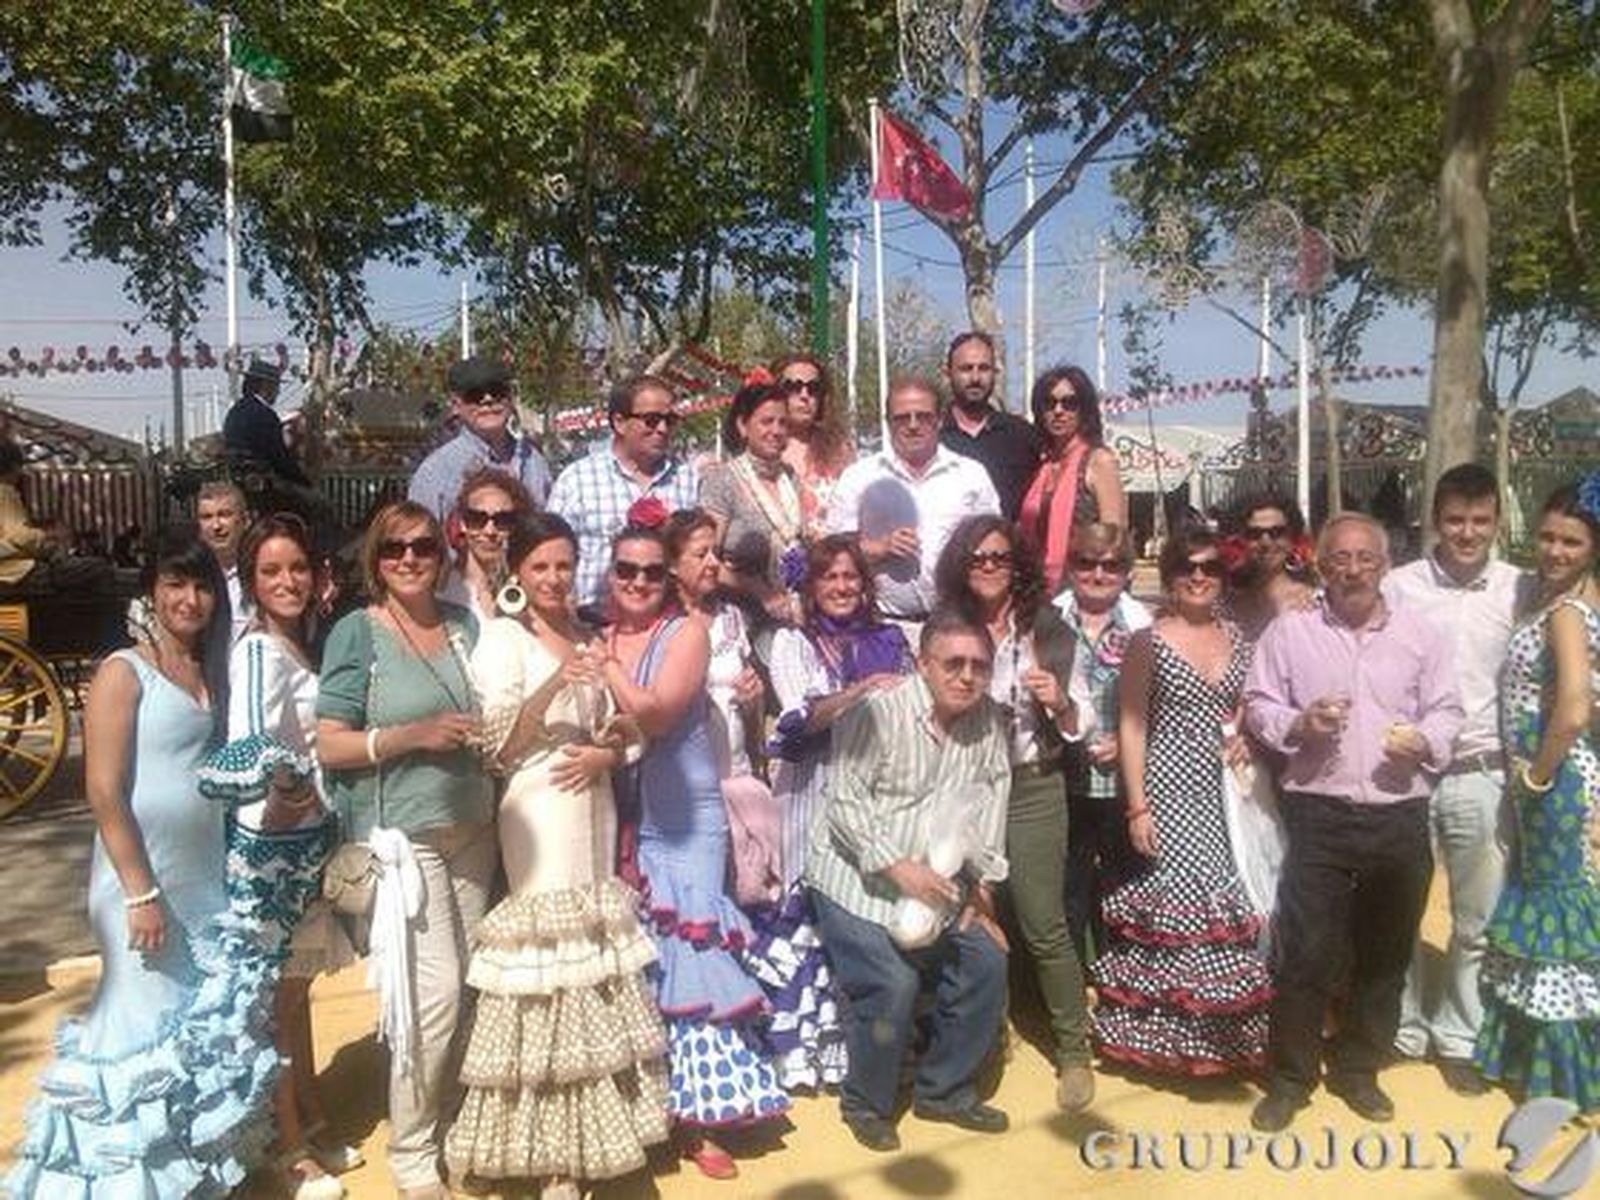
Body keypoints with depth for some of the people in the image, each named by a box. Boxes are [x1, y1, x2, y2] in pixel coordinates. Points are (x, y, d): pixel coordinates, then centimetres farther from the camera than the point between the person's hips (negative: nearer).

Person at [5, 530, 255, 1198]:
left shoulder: (216, 674, 10)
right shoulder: (124, 672, -9)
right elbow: (104, 792, -14)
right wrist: (140, 892, -16)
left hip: (208, 875, 7)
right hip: (143, 875, -6)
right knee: (149, 1022, -1)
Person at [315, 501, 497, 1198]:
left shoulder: (463, 625, 10)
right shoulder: (357, 633, -5)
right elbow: (330, 747, -8)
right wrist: (414, 735, -18)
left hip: (471, 828, 5)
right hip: (401, 835, -5)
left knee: (469, 988, 9)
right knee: (435, 994, -7)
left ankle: (449, 1123, 30)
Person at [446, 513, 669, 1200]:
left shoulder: (587, 636, 16)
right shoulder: (501, 637, -2)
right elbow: (497, 744, -11)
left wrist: (606, 754, -6)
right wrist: (553, 683, -24)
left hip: (593, 811, 6)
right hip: (538, 816, -6)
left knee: (593, 960, 8)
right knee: (548, 947, -7)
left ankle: (581, 1132, 20)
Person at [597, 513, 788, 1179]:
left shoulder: (686, 633, -5)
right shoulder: (595, 639, 7)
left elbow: (655, 713, -17)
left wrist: (606, 666, -10)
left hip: (686, 827, -3)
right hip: (620, 825, 3)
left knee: (686, 958, -4)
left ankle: (693, 1117, 6)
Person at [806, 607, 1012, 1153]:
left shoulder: (989, 721, 1)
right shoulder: (878, 712, -18)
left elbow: (990, 800, 7)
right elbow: (846, 803, -19)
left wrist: (982, 881, 2)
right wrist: (898, 867, -25)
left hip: (938, 882, 7)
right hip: (856, 880, -6)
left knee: (986, 965, 4)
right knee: (892, 985, -17)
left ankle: (943, 1090, 25)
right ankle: (865, 1104, 9)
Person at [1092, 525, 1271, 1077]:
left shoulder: (1238, 642, 10)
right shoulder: (1148, 642, -4)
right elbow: (1131, 727, -5)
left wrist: (1247, 737, 0)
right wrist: (1137, 806, -11)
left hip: (1224, 794, 5)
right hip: (1168, 789, -5)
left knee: (1226, 905, 5)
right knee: (1167, 904, -5)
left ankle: (1222, 1033, 20)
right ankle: (1162, 1034, 11)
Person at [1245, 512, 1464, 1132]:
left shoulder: (1420, 635, 8)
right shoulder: (1289, 631, 2)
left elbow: (1446, 710, 10)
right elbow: (1258, 705, 4)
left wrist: (1424, 739, -11)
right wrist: (1297, 724, -15)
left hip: (1400, 816, 3)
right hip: (1319, 814, -3)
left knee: (1386, 953, 14)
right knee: (1307, 952, -1)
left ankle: (1357, 1069, 32)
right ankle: (1289, 1078, 16)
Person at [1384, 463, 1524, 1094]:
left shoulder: (1520, 590, 0)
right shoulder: (1399, 586, -4)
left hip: (1481, 774, 1)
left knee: (1476, 921, 11)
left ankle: (1457, 1036, 29)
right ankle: (1403, 1029, 29)